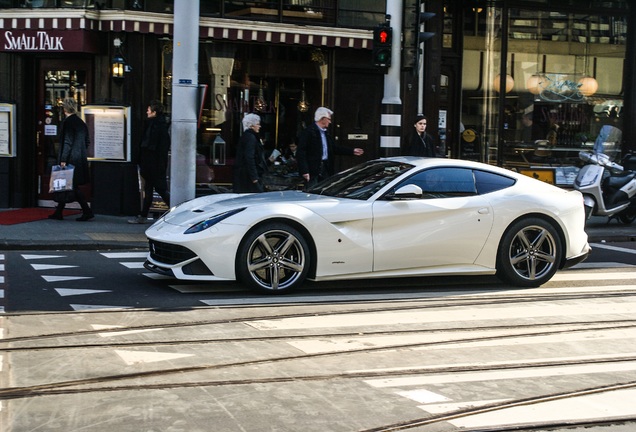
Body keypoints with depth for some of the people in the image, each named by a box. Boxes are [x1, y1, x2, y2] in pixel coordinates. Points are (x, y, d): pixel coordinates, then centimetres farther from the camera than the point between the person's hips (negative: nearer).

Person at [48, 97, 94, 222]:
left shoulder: (67, 122, -13)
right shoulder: (81, 122, 11)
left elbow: (67, 142, -17)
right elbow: (87, 141, 15)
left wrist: (63, 160, -15)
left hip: (71, 159, -8)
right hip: (81, 158, 8)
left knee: (73, 186, -4)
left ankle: (87, 211, -7)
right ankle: (58, 212, 18)